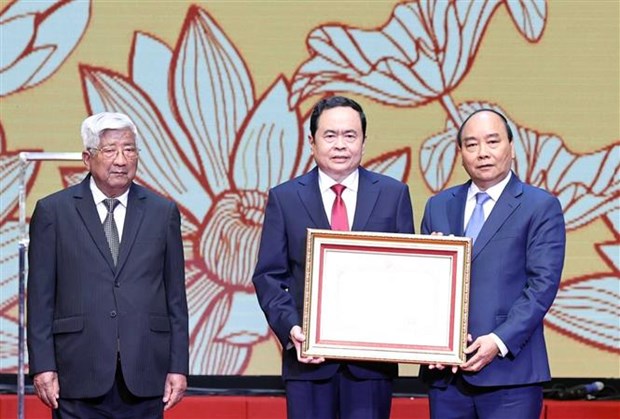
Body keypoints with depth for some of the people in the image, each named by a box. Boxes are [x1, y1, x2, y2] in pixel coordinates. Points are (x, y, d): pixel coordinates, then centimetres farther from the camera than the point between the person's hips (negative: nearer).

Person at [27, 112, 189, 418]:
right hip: (80, 375, -2)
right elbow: (40, 297, 3)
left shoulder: (163, 212, 10)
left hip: (144, 376, 2)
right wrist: (43, 366, -4)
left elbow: (176, 297, 10)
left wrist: (178, 367, 4)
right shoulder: (53, 211, 5)